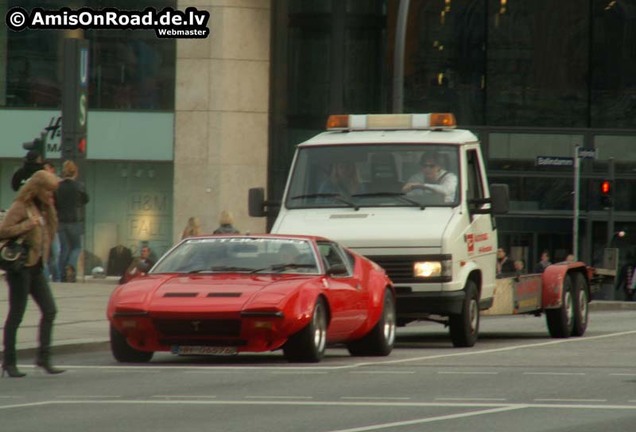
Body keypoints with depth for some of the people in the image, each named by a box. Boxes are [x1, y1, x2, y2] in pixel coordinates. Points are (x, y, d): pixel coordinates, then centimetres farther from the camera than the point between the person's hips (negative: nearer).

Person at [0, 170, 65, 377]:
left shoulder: (43, 209, 15)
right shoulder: (21, 207, -10)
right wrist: (28, 224, -21)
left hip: (36, 267, 8)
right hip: (21, 267, -8)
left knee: (50, 310, 1)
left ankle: (44, 358, 5)